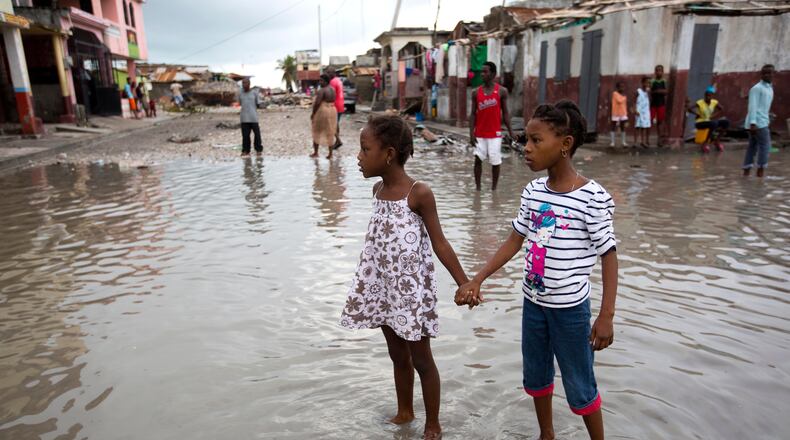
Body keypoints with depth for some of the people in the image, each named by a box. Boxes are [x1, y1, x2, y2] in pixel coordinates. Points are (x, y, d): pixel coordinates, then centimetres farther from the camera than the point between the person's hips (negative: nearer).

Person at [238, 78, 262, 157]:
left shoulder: (254, 92, 0)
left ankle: (258, 149, 15)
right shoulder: (240, 92, 8)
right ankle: (245, 151, 9)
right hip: (244, 118, 2)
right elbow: (240, 103, 18)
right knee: (245, 135, 0)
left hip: (254, 118, -2)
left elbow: (258, 104, 5)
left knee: (257, 133, 1)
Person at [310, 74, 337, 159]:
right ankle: (330, 154, 13)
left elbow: (317, 103, -21)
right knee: (329, 133, 11)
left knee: (317, 132, 6)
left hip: (322, 112, -8)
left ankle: (315, 152, 12)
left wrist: (313, 113, -13)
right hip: (332, 111, 8)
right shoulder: (332, 89, 9)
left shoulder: (321, 90, -17)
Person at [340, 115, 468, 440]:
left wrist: (465, 284, -15)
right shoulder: (378, 190, 2)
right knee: (397, 355, 21)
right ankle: (404, 412, 42)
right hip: (383, 287, 6)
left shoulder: (419, 193, -18)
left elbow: (439, 245, -14)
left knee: (421, 359, 10)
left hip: (411, 289, -6)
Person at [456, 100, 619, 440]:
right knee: (535, 377, 21)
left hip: (570, 308, -6)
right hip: (533, 301, 6)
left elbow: (609, 256, -13)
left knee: (580, 387, 10)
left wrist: (606, 316, -14)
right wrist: (476, 281, 3)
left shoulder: (592, 197, -19)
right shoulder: (532, 192, -2)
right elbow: (514, 241, 5)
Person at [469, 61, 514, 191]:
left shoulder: (501, 91, -1)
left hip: (495, 133, -2)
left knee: (495, 161, 2)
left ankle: (493, 188, 15)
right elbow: (473, 114, 4)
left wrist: (510, 131, -4)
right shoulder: (476, 92, 3)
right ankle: (477, 187, 10)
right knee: (478, 159, -1)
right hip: (479, 134, 2)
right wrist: (471, 133, -6)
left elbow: (505, 112, 2)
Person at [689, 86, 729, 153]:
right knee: (714, 123, -35)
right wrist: (699, 114, -23)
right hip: (700, 123, -6)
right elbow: (690, 109, -26)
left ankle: (716, 140, 1)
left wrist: (714, 115, -1)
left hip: (710, 121, 6)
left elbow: (722, 109, 14)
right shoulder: (700, 103, -13)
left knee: (726, 122, -14)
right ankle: (706, 142, -20)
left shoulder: (714, 102, 3)